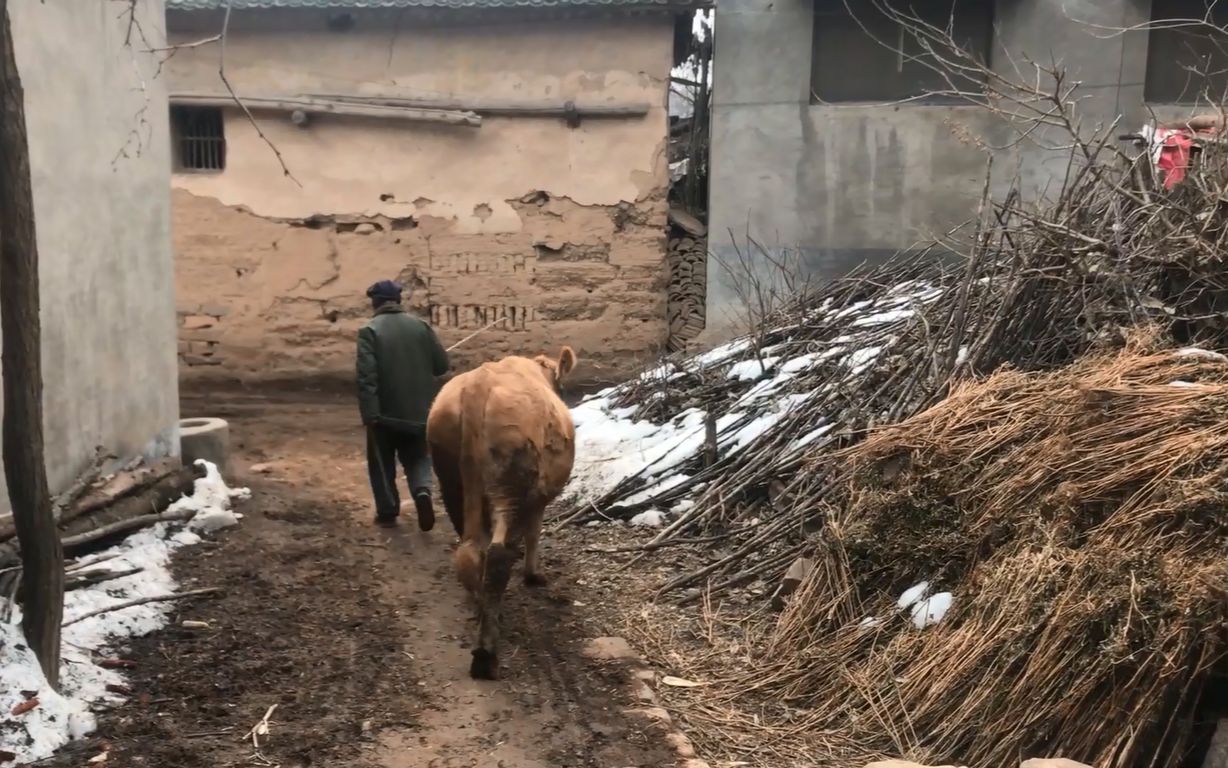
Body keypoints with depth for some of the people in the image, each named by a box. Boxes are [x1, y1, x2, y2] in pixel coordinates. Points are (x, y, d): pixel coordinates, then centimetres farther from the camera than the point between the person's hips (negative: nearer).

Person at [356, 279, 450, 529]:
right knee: (417, 457, 15)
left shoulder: (369, 331, -10)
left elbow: (366, 375, -19)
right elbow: (442, 365, 4)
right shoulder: (421, 326, 2)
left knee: (382, 462, 13)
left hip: (385, 410, -3)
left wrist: (369, 412, -19)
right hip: (419, 409, 3)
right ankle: (423, 490, -11)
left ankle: (387, 511, 16)